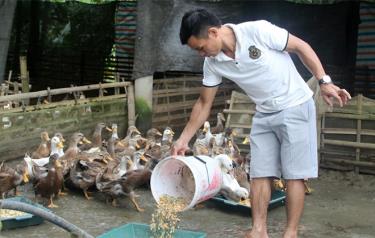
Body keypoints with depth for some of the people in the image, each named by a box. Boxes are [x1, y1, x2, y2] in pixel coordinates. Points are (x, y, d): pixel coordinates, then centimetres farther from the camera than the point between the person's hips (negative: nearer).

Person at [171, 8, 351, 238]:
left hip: (295, 107, -5)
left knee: (293, 174, -3)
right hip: (263, 115, 6)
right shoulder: (213, 63, -6)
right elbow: (204, 103, 4)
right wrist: (183, 140, 2)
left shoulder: (258, 31, -24)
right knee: (260, 174, 3)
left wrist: (324, 81, -15)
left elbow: (302, 47, -12)